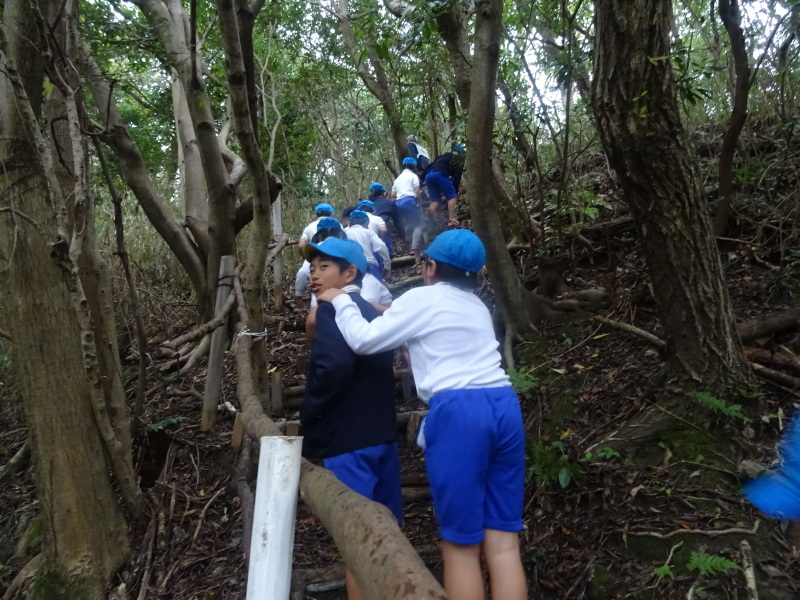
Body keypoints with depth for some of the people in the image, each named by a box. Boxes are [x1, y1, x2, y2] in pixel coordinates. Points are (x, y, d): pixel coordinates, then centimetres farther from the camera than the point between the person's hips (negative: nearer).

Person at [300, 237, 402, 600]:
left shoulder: (333, 309, -12)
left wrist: (308, 417, -15)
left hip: (349, 440, -9)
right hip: (381, 433, 9)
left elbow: (333, 367, -27)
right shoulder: (371, 313, 15)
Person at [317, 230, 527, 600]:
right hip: (504, 406, 7)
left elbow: (363, 340, 4)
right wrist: (388, 315, 44)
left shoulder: (423, 298, 3)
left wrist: (340, 301, 19)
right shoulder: (477, 306, 25)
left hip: (459, 411, -7)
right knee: (503, 541, 7)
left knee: (462, 545, 2)